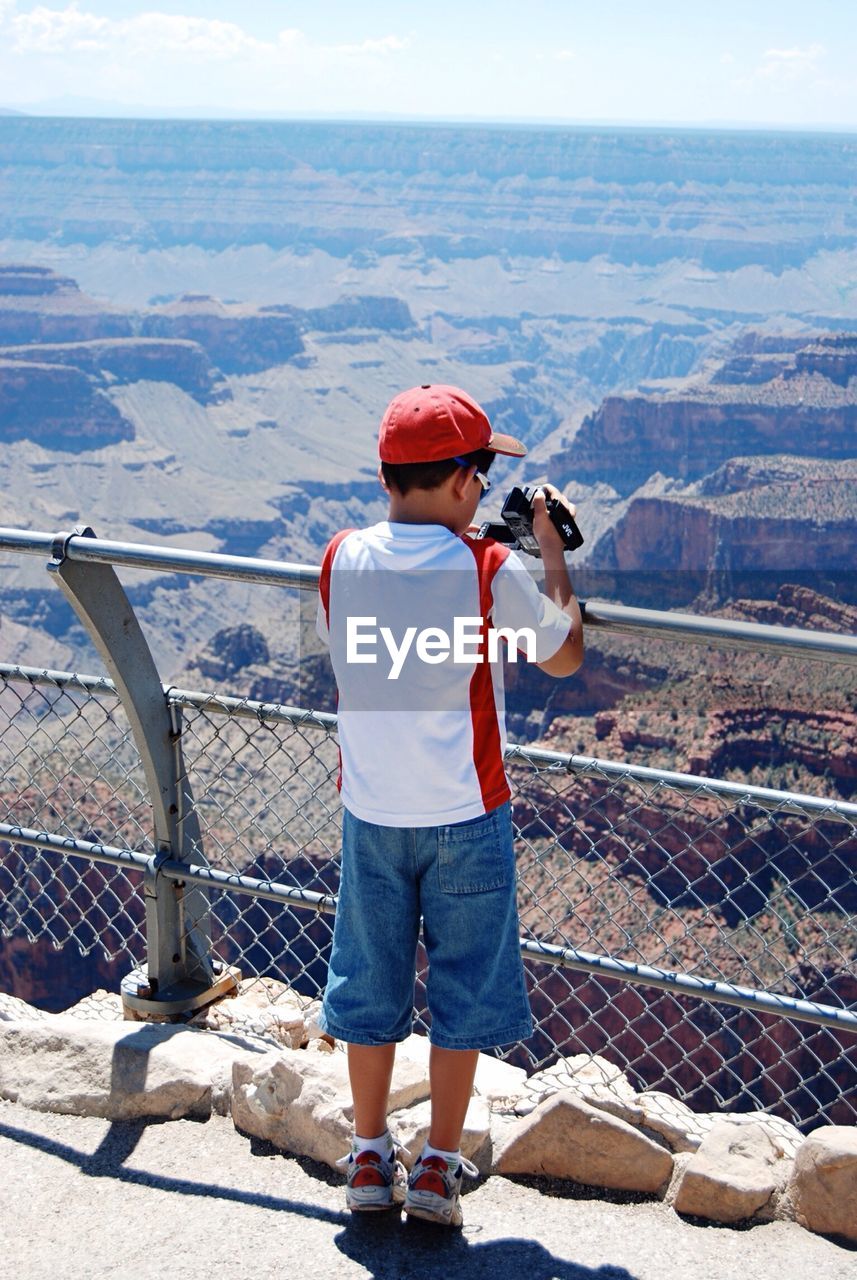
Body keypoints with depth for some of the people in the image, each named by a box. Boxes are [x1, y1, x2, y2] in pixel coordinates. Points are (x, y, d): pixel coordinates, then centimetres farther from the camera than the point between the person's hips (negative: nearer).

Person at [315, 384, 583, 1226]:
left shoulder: (342, 560, -6)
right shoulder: (490, 570, -16)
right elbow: (564, 658, -1)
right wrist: (550, 547, 9)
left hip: (371, 813, 3)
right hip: (465, 813, -3)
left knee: (370, 984, 15)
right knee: (462, 990, 12)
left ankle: (370, 1159, 25)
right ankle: (437, 1168, 19)